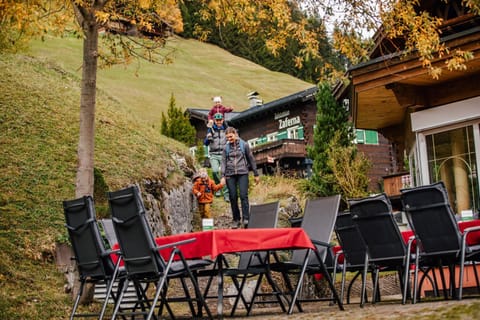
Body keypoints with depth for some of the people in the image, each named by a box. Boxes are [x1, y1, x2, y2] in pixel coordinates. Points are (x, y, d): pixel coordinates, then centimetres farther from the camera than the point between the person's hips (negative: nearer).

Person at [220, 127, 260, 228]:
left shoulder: (244, 145, 4)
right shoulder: (226, 147, 9)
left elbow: (251, 159, 8)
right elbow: (223, 162, 9)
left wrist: (256, 174, 9)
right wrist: (223, 176, -2)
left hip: (242, 173, -2)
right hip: (230, 174, 2)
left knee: (243, 195, -12)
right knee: (233, 197, 3)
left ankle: (246, 218, -13)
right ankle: (236, 220, 11)